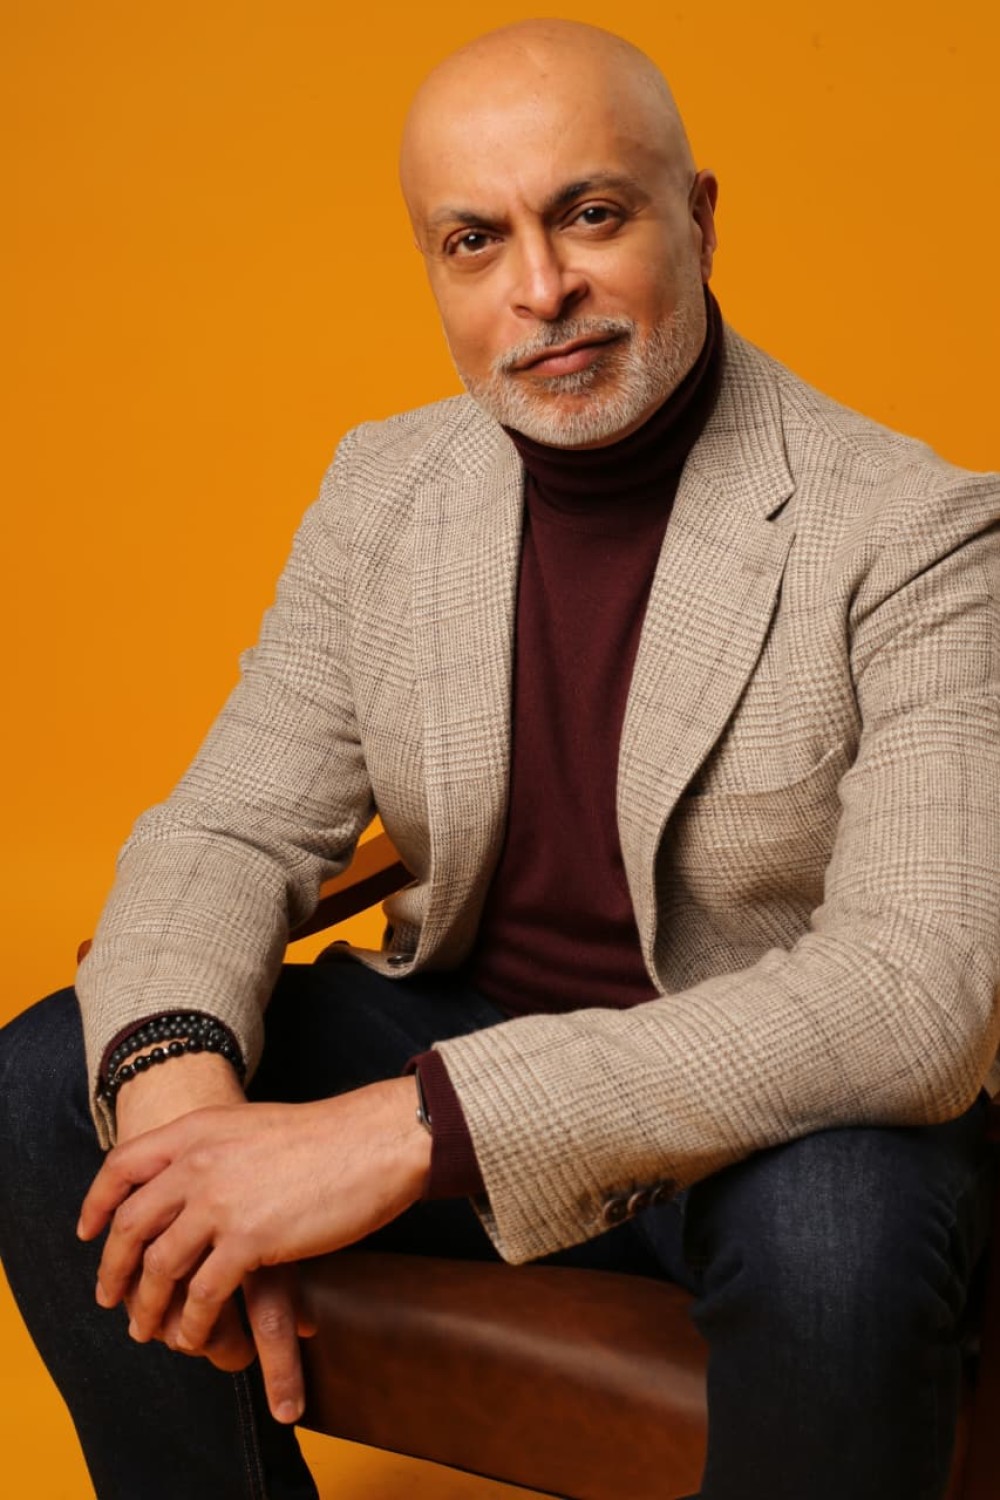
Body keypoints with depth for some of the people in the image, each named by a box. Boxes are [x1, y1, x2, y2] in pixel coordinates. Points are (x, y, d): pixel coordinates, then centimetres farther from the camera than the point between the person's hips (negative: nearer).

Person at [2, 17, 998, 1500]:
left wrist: (409, 1128, -37)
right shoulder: (380, 489, 1)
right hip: (453, 1029, 4)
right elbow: (232, 827, 0)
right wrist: (176, 1072, -26)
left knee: (841, 1229, -37)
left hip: (770, 1099, -4)